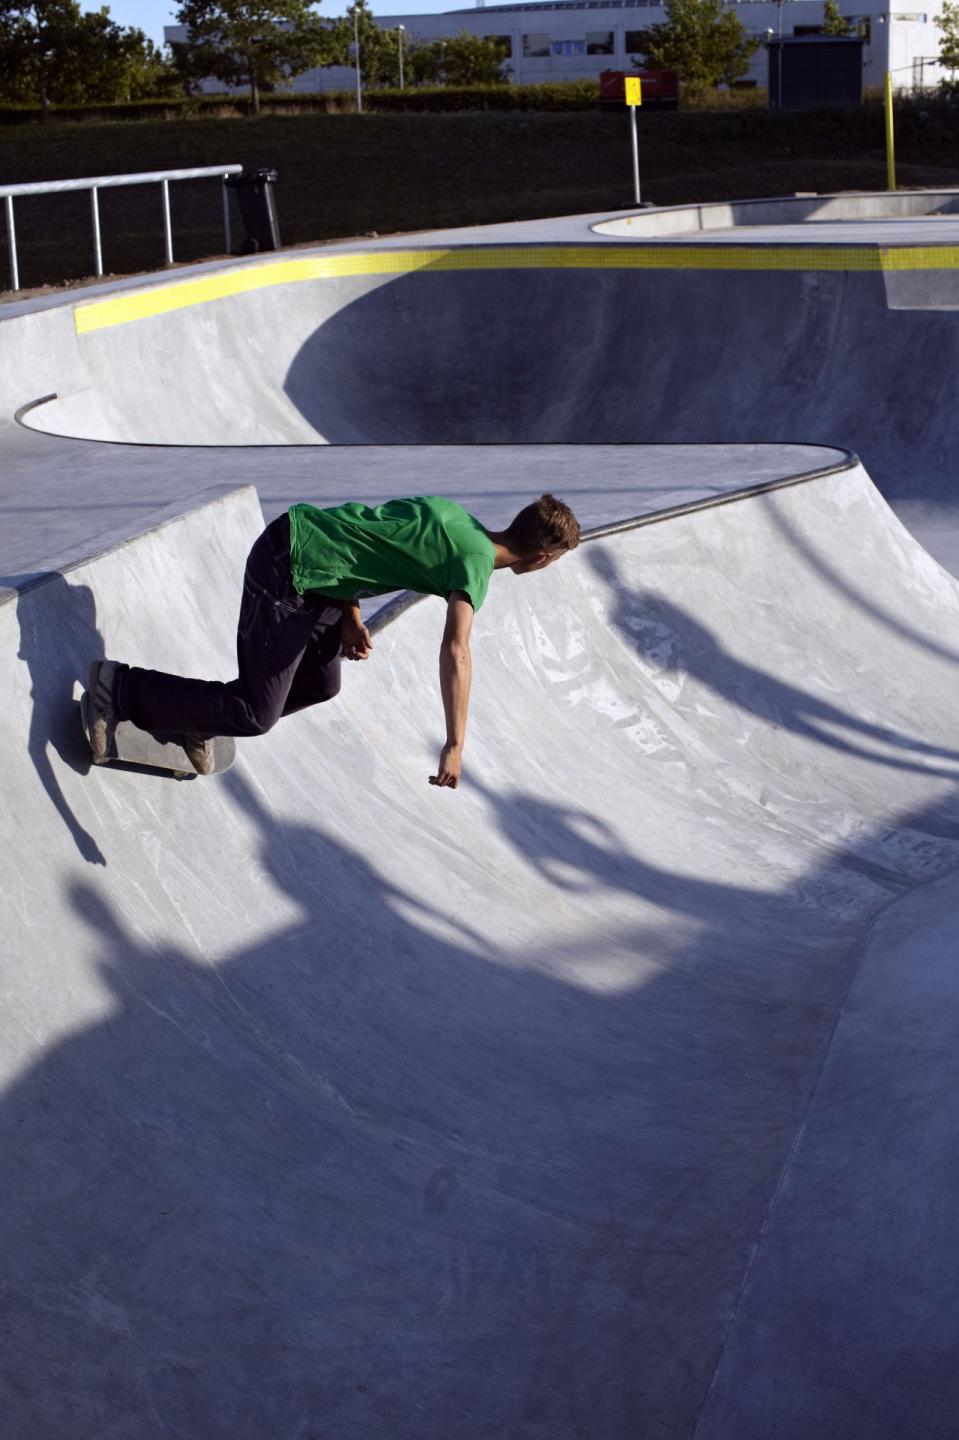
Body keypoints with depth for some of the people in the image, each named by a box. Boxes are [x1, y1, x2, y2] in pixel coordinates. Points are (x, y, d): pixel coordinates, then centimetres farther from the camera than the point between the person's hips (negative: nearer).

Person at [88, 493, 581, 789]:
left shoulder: (455, 514, 10)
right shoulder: (477, 561, -16)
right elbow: (455, 650, -28)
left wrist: (350, 614, 11)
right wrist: (455, 745, -27)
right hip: (286, 575, -9)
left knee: (320, 686, 20)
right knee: (256, 716, -3)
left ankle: (200, 716, 28)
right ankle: (121, 689, 0)